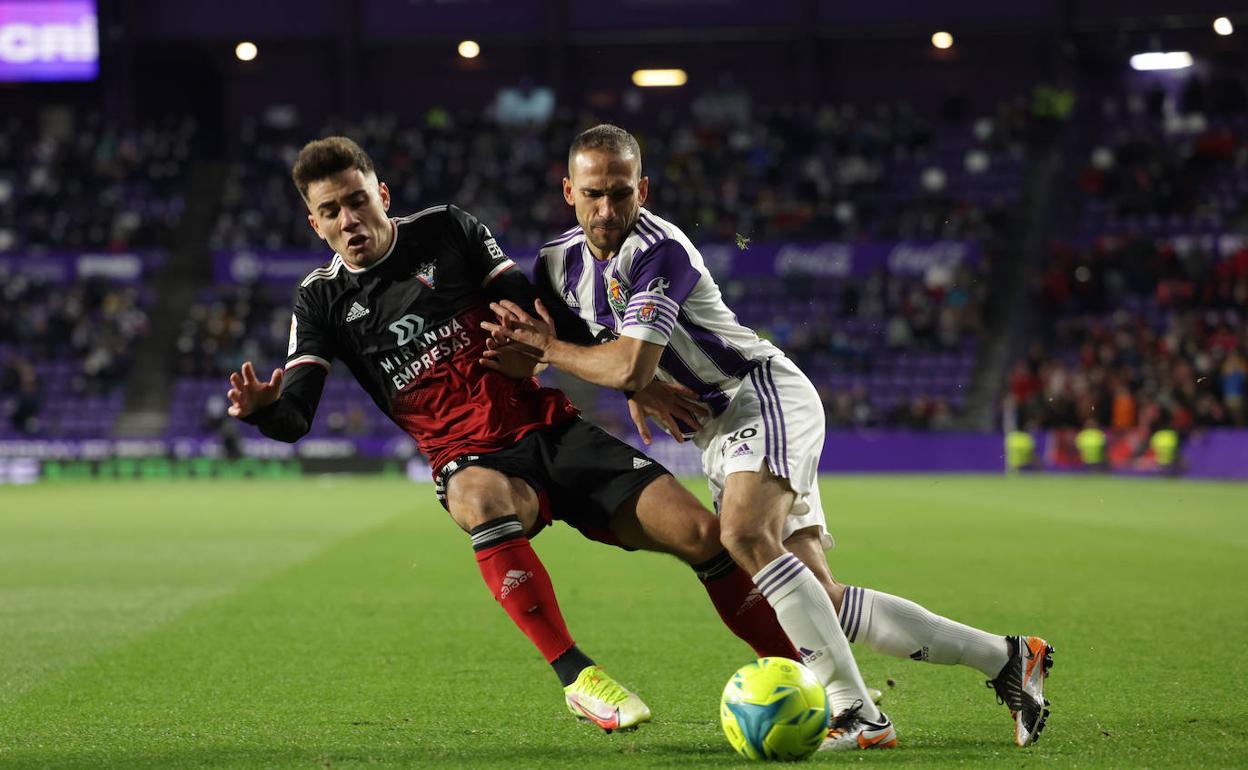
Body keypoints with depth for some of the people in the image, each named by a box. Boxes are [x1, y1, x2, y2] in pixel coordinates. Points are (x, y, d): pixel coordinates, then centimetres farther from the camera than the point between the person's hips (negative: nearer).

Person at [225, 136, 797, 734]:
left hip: (551, 428, 2)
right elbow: (295, 417, -6)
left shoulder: (446, 230, 3)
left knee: (701, 534, -12)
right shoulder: (322, 301, 3)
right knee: (481, 500, -41)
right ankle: (575, 676, -32)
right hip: (470, 459, -2)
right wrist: (262, 408, -31)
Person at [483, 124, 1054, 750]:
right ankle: (1006, 658, 6)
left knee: (746, 535, -34)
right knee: (820, 601, -2)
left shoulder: (658, 251, -19)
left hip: (763, 396, -8)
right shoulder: (559, 262, 6)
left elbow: (630, 368, -26)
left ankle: (858, 715, -35)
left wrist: (547, 348, -12)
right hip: (717, 434, 8)